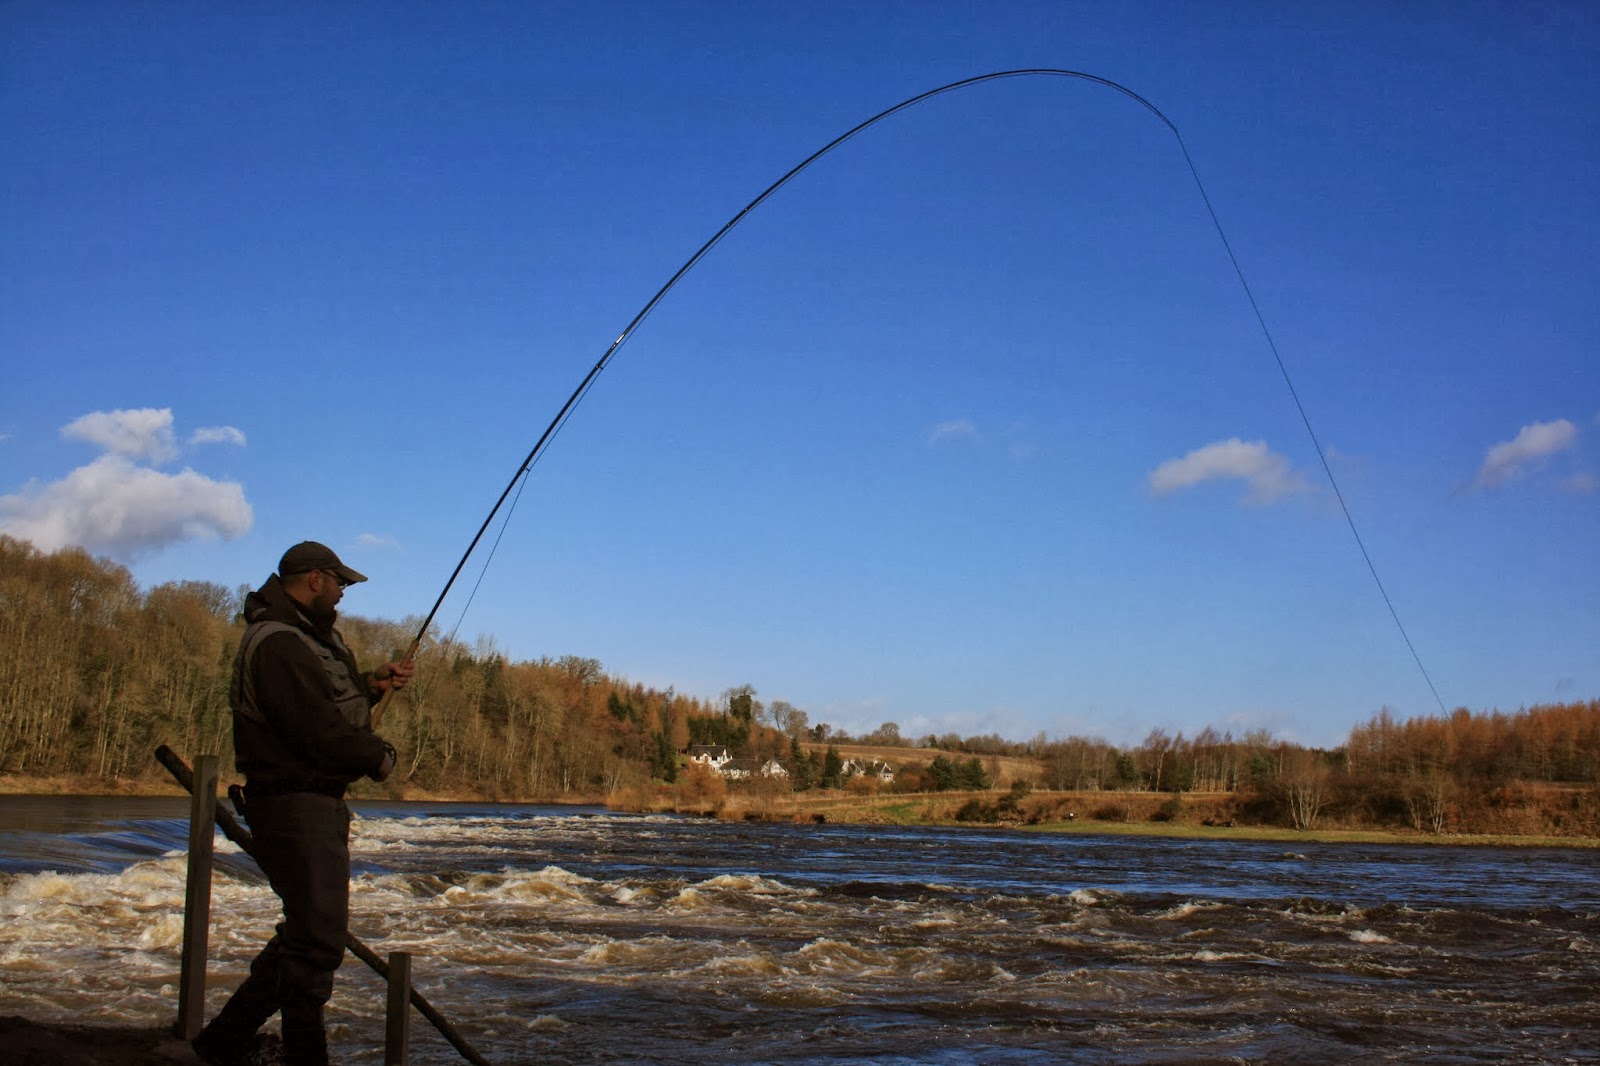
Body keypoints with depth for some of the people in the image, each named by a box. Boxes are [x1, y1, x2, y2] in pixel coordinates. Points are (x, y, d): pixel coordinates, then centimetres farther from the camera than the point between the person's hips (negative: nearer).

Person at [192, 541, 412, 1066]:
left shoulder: (310, 637, 18)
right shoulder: (279, 644, -18)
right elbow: (320, 732, -23)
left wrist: (369, 685, 7)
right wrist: (379, 757, -9)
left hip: (319, 803, 11)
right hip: (295, 802, -11)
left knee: (310, 929, 16)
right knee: (318, 937, -9)